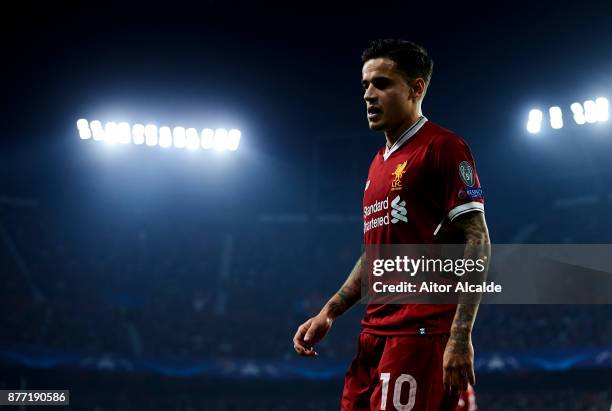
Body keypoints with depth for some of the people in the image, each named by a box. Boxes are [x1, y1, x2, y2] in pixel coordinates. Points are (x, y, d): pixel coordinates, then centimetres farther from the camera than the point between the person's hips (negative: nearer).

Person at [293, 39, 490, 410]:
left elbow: (476, 239, -12)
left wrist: (460, 336, -20)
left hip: (421, 334, -8)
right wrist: (328, 314, 16)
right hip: (374, 334, 8)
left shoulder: (442, 147, -6)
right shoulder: (379, 164, 20)